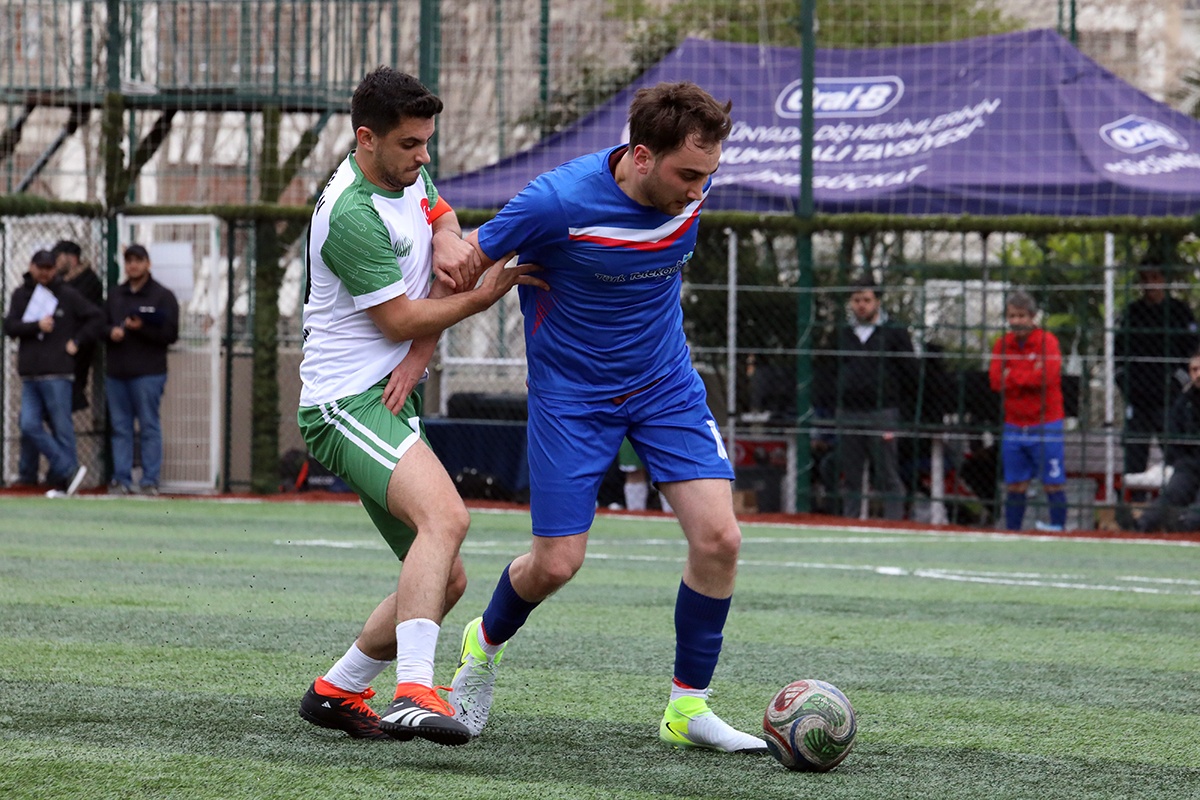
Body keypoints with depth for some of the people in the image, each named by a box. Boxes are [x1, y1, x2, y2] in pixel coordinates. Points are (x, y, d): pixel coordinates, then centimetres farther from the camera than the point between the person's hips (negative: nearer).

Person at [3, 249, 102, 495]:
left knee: (62, 428, -4)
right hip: (29, 375, 4)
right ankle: (70, 470, -2)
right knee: (29, 426, -5)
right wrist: (37, 325, -13)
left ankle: (64, 483, 0)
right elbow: (10, 326, 1)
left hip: (57, 375, -4)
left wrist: (77, 341, 0)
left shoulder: (67, 295, 2)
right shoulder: (21, 295, 12)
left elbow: (96, 318, 7)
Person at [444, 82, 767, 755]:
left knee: (719, 536, -12)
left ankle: (688, 708, 2)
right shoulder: (559, 201, -27)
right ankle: (486, 643, 33)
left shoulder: (693, 183, -13)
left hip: (666, 383, 4)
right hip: (571, 391, -4)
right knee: (557, 564, -2)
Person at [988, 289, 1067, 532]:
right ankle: (1011, 532, 12)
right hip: (1013, 427, 4)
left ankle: (1058, 527, -1)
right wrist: (1029, 376, -14)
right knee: (1014, 485, 7)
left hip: (1045, 427, -4)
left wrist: (1012, 376, -9)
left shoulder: (1047, 341, -5)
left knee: (1052, 484, -5)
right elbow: (996, 380, -4)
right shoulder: (1002, 344, 8)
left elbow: (1047, 376, -19)